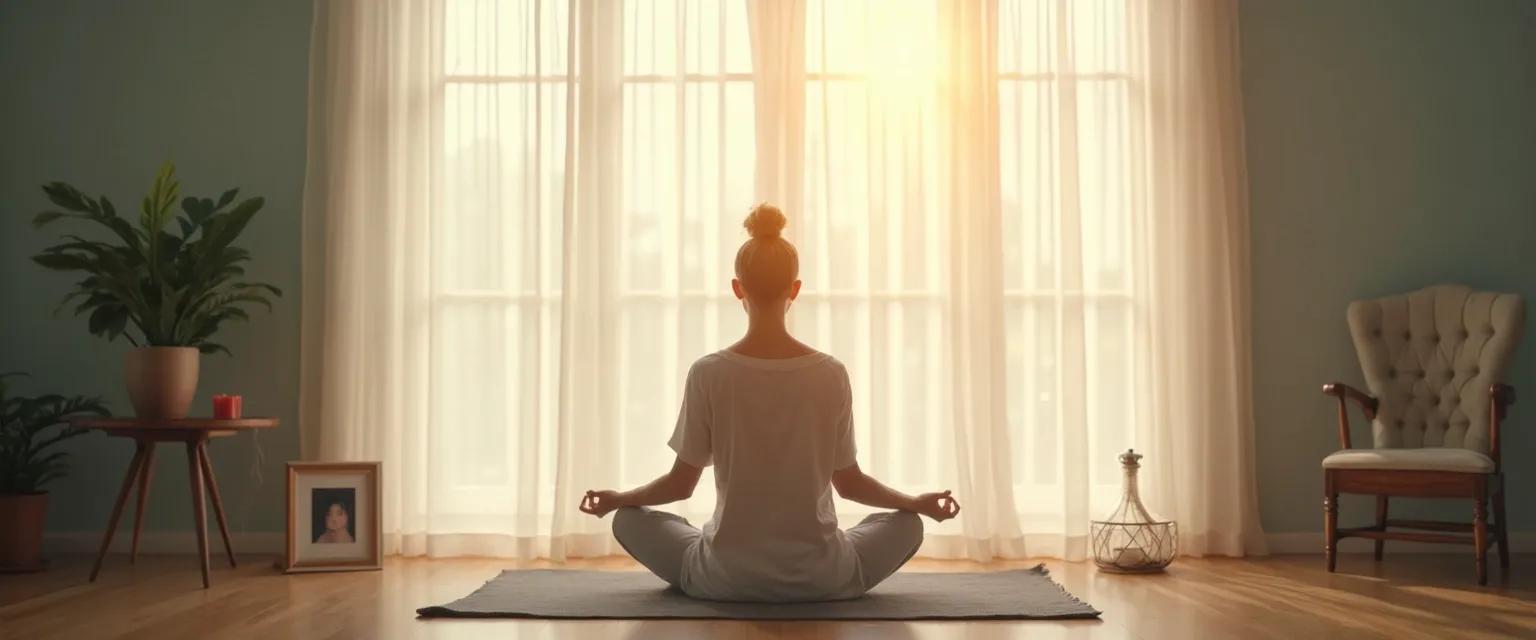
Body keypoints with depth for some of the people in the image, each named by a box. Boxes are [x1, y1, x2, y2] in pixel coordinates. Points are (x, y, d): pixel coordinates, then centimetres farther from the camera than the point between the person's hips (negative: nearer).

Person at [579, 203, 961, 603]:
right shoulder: (831, 374, -8)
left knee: (630, 520, 24)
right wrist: (919, 502, 18)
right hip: (819, 576, 1)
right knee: (907, 525, 27)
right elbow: (849, 483, 1)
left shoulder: (708, 373, -11)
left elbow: (681, 483, -3)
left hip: (726, 576, 0)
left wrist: (617, 498, 17)